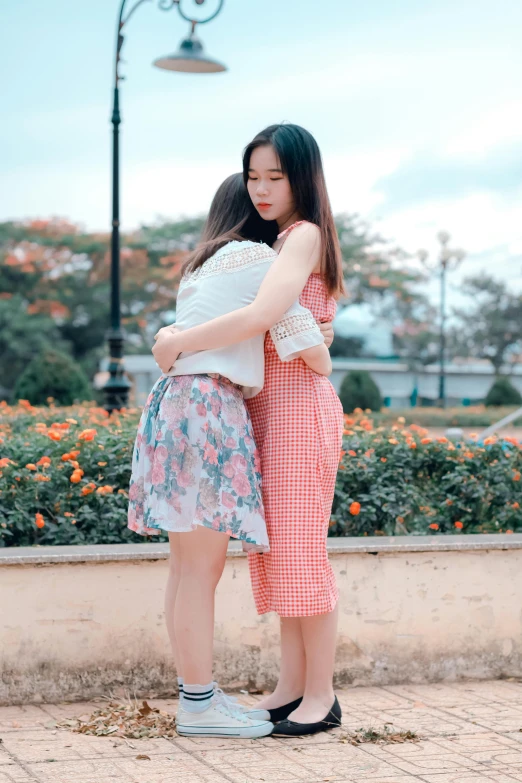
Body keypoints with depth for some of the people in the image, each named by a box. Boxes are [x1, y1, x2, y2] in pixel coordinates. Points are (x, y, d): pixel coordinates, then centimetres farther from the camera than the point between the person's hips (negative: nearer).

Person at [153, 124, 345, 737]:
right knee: (276, 550, 9)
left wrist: (180, 343, -17)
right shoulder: (280, 242, 18)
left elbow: (259, 317, -26)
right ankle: (291, 686, 15)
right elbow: (243, 321, 18)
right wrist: (179, 334, -1)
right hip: (267, 409, 9)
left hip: (299, 406, -9)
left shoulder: (306, 236, -11)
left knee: (298, 549, -5)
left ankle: (321, 695, 3)